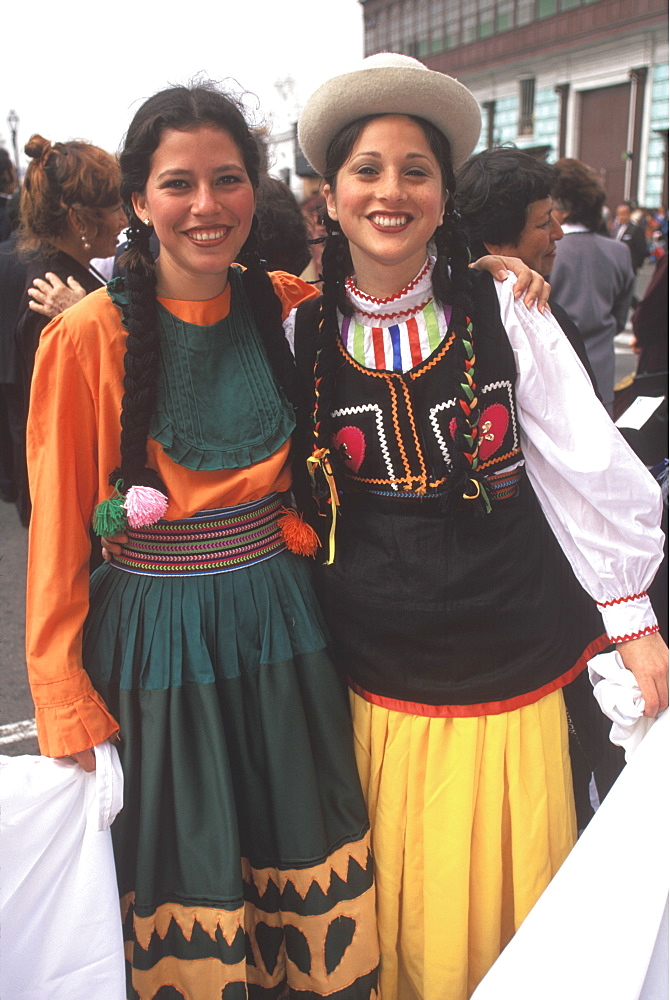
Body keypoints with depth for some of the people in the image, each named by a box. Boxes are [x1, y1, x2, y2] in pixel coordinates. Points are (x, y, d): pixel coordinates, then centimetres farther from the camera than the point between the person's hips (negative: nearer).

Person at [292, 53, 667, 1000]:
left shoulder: (502, 311, -6)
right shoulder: (303, 333, -2)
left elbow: (590, 467, -1)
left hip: (512, 664, 0)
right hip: (376, 679, 1)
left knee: (507, 900, 16)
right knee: (402, 914, 17)